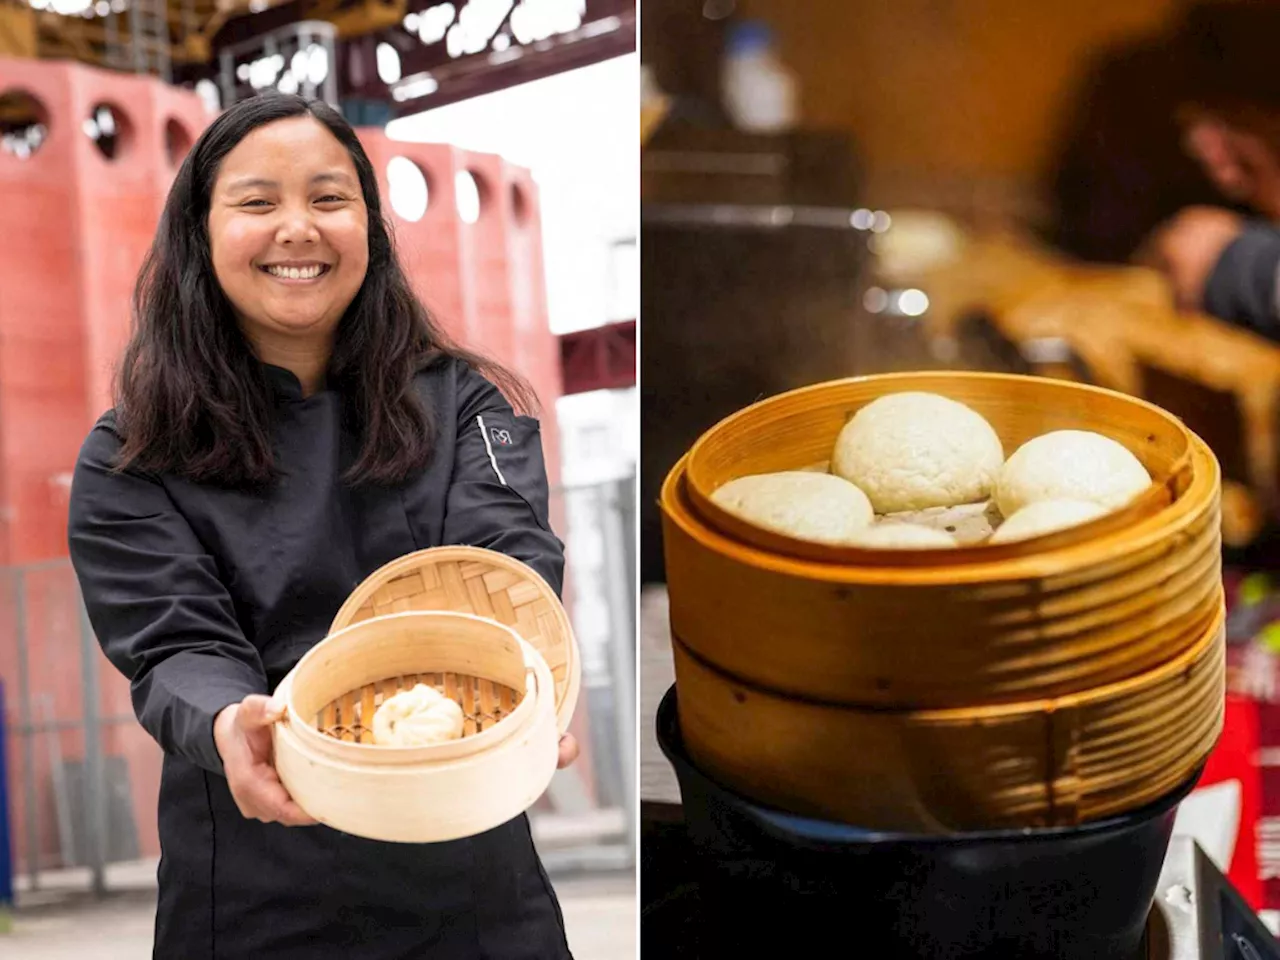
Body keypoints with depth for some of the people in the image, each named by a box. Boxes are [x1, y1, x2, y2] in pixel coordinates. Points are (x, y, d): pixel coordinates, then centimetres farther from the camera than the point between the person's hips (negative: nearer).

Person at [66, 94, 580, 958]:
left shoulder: (466, 403, 1)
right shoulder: (128, 464, -2)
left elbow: (509, 554, -16)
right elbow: (176, 649, -11)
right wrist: (230, 728, -36)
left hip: (469, 877, 1)